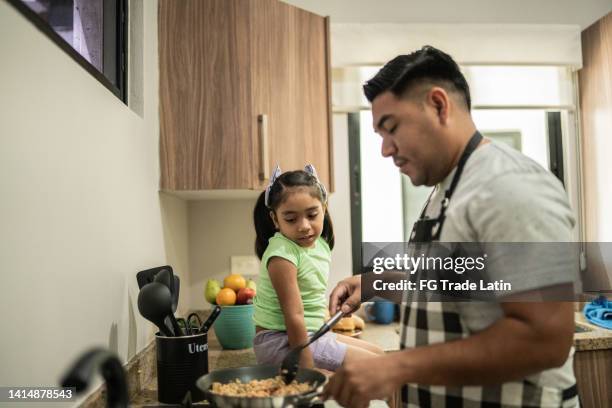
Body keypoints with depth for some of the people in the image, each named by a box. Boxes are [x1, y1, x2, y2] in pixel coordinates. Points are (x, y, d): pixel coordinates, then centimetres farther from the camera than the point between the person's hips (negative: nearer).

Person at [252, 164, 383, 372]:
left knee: (378, 353, 17)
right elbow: (294, 316, -25)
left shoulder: (320, 244, 4)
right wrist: (307, 369, -23)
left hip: (311, 334, 9)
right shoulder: (282, 255, -23)